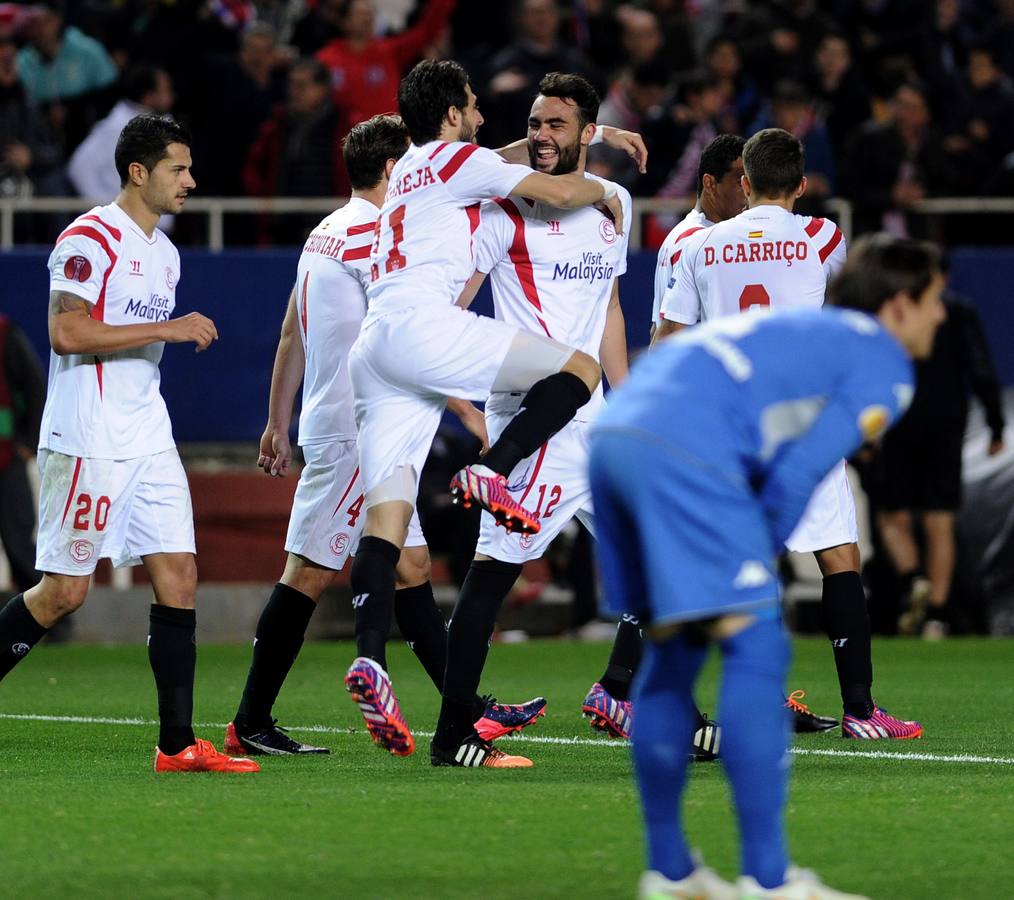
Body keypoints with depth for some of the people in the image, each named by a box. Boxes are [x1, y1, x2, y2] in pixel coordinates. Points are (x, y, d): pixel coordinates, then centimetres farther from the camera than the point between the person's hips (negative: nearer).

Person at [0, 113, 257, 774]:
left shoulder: (165, 253, 18)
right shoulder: (91, 238, -10)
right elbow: (66, 333, -19)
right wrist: (167, 330, -18)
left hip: (148, 441, 8)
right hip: (87, 442, -8)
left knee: (179, 577, -2)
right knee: (64, 591, -6)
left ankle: (178, 744, -3)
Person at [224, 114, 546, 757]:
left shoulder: (325, 234, 16)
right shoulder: (371, 234, -13)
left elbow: (292, 336, 20)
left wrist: (277, 424, 24)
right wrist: (467, 410, -15)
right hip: (357, 432, -10)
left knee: (411, 567, 8)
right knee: (311, 572, -6)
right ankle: (251, 724, -3)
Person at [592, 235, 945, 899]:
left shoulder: (803, 331, 33)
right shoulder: (886, 368, 7)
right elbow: (798, 475, -4)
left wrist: (745, 565, 22)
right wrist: (756, 565, 7)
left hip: (614, 436, 9)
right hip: (685, 449, -9)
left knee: (674, 651, 18)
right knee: (756, 647, -7)